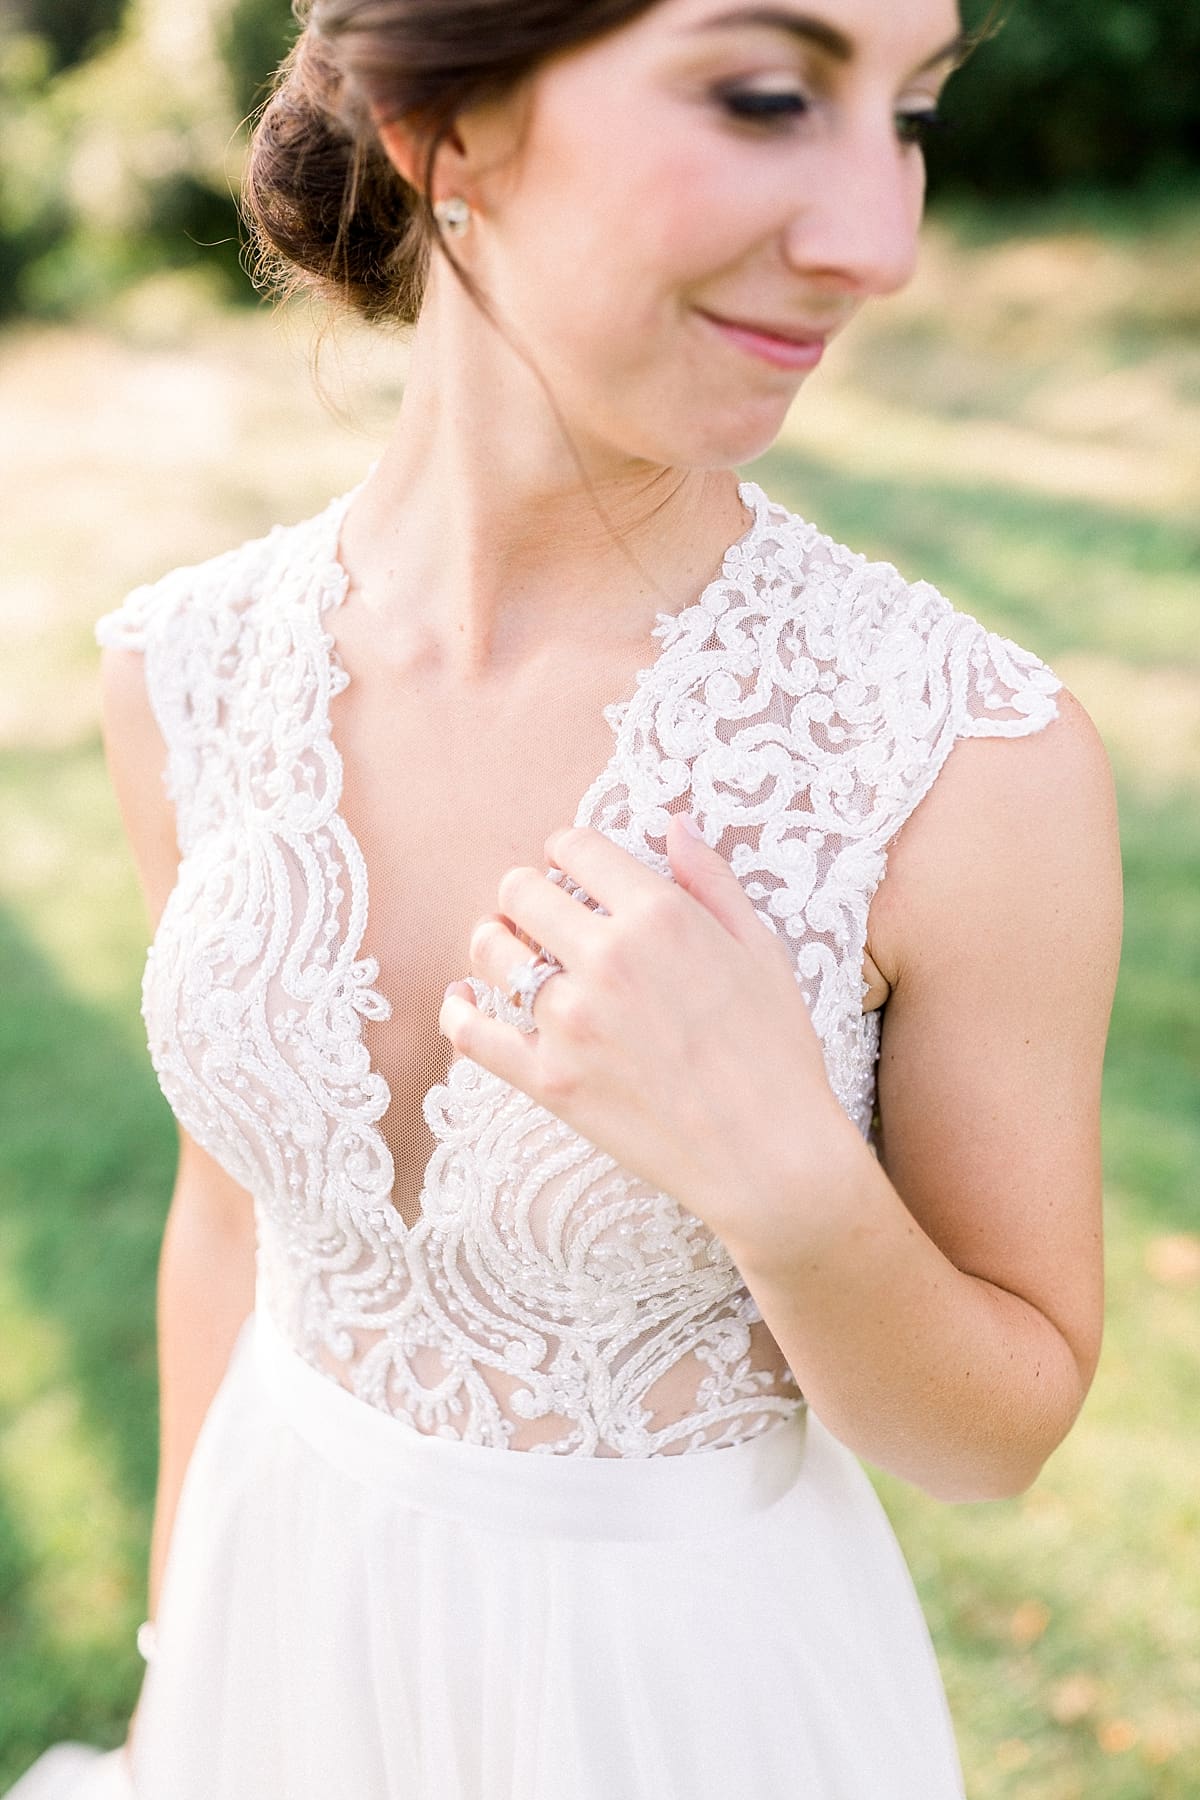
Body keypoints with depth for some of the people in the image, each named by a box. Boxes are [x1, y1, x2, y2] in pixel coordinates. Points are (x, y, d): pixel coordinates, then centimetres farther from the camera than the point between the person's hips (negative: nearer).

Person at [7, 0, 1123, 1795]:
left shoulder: (981, 757, -25)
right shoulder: (190, 669, -14)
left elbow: (1004, 1423, -12)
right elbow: (237, 1196, 0)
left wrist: (787, 1182, -32)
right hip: (296, 1627, 3)